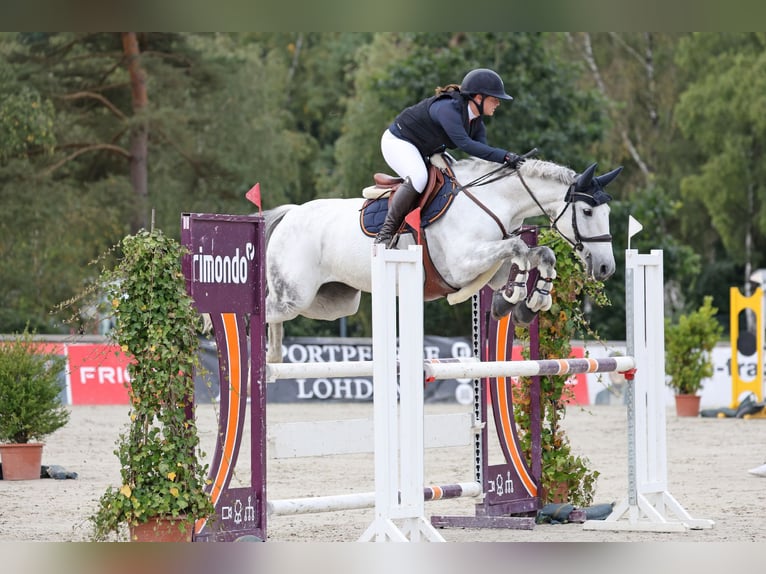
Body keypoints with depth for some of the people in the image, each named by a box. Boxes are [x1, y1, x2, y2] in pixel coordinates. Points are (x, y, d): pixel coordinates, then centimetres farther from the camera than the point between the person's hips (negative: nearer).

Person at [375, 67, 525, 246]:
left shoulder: (477, 122, -2)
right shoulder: (448, 109, -32)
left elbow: (482, 152, -7)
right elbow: (465, 144, -43)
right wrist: (504, 156, -47)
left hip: (426, 152, 10)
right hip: (398, 142, -10)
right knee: (418, 178, -35)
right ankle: (386, 232, -27)